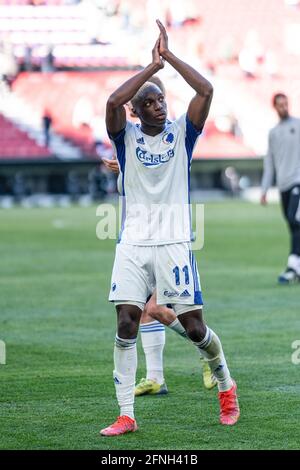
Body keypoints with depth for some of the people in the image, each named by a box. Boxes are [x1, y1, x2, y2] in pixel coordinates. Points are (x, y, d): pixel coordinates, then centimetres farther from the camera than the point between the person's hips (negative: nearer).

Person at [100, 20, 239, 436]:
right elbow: (114, 101, -16)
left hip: (174, 244, -1)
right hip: (133, 245, 1)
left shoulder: (181, 133, 5)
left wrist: (169, 56, -8)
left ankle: (226, 386, 26)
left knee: (194, 327, -1)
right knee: (126, 324, -9)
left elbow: (206, 91, -11)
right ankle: (126, 415, -4)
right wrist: (153, 65, -10)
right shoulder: (127, 137, 4)